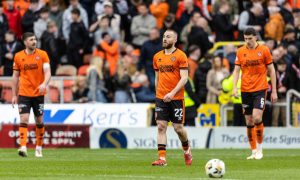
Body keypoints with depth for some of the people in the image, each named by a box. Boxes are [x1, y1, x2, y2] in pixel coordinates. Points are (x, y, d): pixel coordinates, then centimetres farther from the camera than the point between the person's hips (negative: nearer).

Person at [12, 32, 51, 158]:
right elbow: (15, 76, 10)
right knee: (24, 119, -13)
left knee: (39, 121, 8)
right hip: (24, 94, 0)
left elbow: (47, 72, -10)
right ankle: (23, 147, -21)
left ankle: (39, 148, 22)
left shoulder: (42, 54, -2)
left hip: (38, 93, 0)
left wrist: (44, 84, -30)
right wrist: (14, 95, 8)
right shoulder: (18, 56, 3)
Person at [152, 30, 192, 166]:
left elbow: (184, 78, -11)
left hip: (176, 97, -4)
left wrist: (172, 93, -21)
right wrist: (157, 94, 15)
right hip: (161, 98, 4)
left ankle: (186, 149, 29)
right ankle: (162, 158, -8)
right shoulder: (157, 57, 11)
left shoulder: (180, 56, -5)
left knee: (178, 128, 1)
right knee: (161, 126, -6)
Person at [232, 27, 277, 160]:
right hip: (246, 90, 3)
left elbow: (271, 70, 3)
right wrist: (235, 87, -10)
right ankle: (254, 151, 13)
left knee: (257, 118, -17)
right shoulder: (241, 51, 5)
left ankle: (259, 148, -2)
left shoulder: (264, 50, -1)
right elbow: (236, 70, 5)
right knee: (249, 122, 4)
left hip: (260, 89, -3)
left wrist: (274, 91, 1)